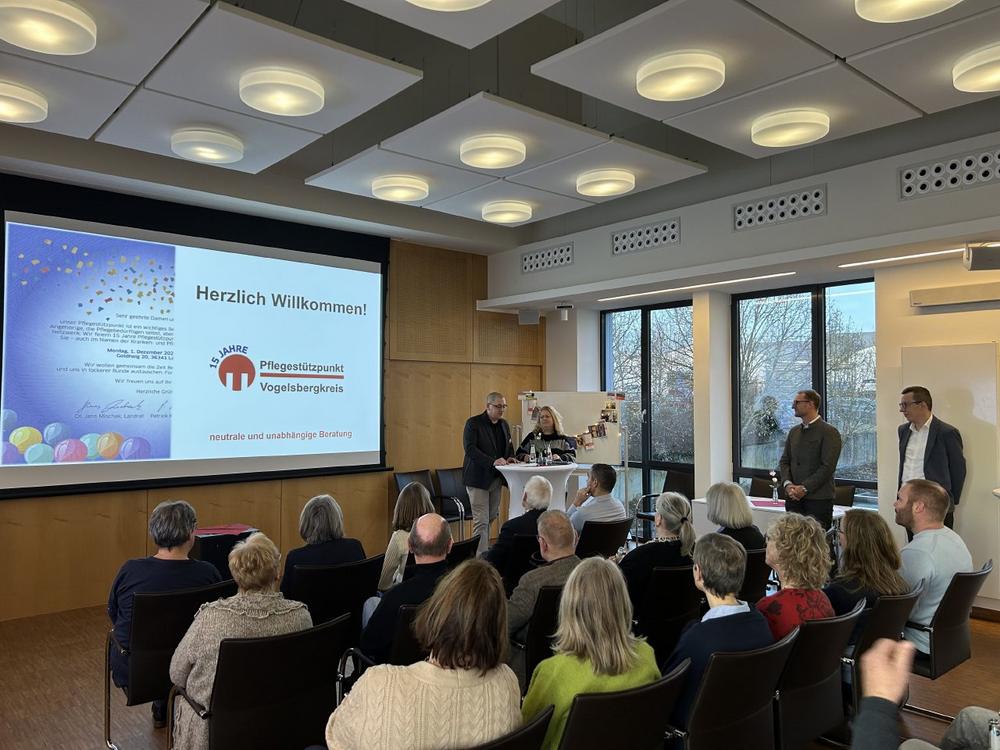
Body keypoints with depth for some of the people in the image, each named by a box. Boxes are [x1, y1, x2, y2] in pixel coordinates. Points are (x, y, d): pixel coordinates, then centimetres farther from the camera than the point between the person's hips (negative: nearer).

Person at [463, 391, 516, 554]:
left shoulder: (504, 424, 12)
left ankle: (483, 550, 31)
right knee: (481, 521, -6)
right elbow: (470, 449, -20)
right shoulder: (473, 423, -10)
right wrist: (493, 461, -30)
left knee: (492, 517, 15)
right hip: (478, 478, -7)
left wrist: (510, 457, -1)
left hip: (496, 478, 7)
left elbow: (509, 447, 22)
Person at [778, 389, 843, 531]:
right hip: (794, 498, 6)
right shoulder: (794, 431, 16)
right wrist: (788, 484, -4)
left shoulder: (829, 432, -5)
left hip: (819, 499, -6)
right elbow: (784, 461, 14)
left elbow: (827, 466, -13)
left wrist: (805, 488, -16)